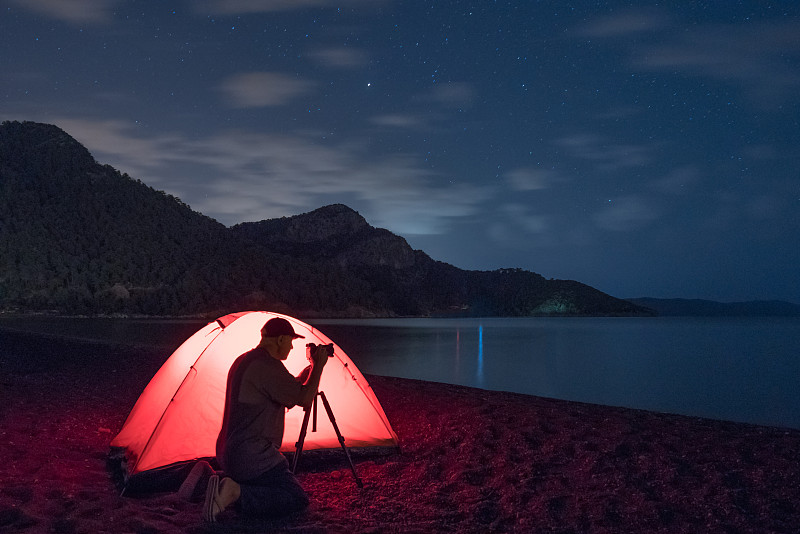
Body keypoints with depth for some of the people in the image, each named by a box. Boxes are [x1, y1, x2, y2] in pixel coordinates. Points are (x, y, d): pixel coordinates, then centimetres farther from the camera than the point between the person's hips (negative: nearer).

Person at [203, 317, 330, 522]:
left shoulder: (243, 362, 14)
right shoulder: (267, 365, -19)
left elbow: (288, 392, 23)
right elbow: (304, 399, -18)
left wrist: (311, 367, 23)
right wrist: (318, 366, -4)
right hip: (252, 458, -10)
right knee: (298, 499, -7)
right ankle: (235, 493, -16)